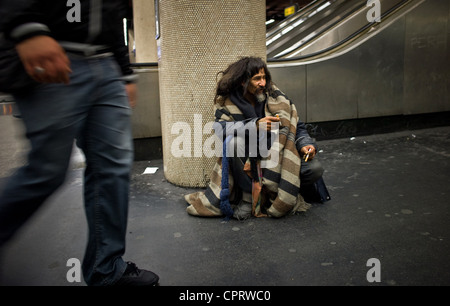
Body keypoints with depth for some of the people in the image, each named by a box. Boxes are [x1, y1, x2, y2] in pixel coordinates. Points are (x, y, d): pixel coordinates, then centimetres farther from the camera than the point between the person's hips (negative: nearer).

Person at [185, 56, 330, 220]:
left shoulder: (275, 97, -2)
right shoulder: (227, 102, -5)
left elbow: (296, 126, 3)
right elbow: (220, 128, -22)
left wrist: (305, 144, -16)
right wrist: (254, 125, -33)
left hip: (277, 157, 2)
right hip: (248, 160, -1)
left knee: (315, 169, -20)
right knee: (234, 141, -33)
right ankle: (247, 198, -19)